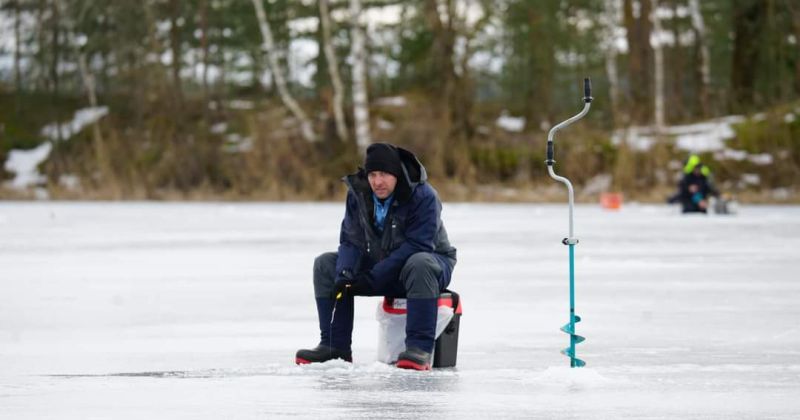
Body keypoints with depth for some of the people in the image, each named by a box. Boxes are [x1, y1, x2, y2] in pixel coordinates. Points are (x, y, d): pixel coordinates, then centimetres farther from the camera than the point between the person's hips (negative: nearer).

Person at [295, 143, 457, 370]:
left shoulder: (422, 196, -23)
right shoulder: (358, 193, -6)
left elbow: (417, 246, -28)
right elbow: (351, 240, -6)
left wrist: (374, 277, -34)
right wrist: (344, 275, -27)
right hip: (379, 265, 6)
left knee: (419, 265, -41)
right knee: (325, 264, -7)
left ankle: (420, 348, -44)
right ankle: (335, 346, -9)